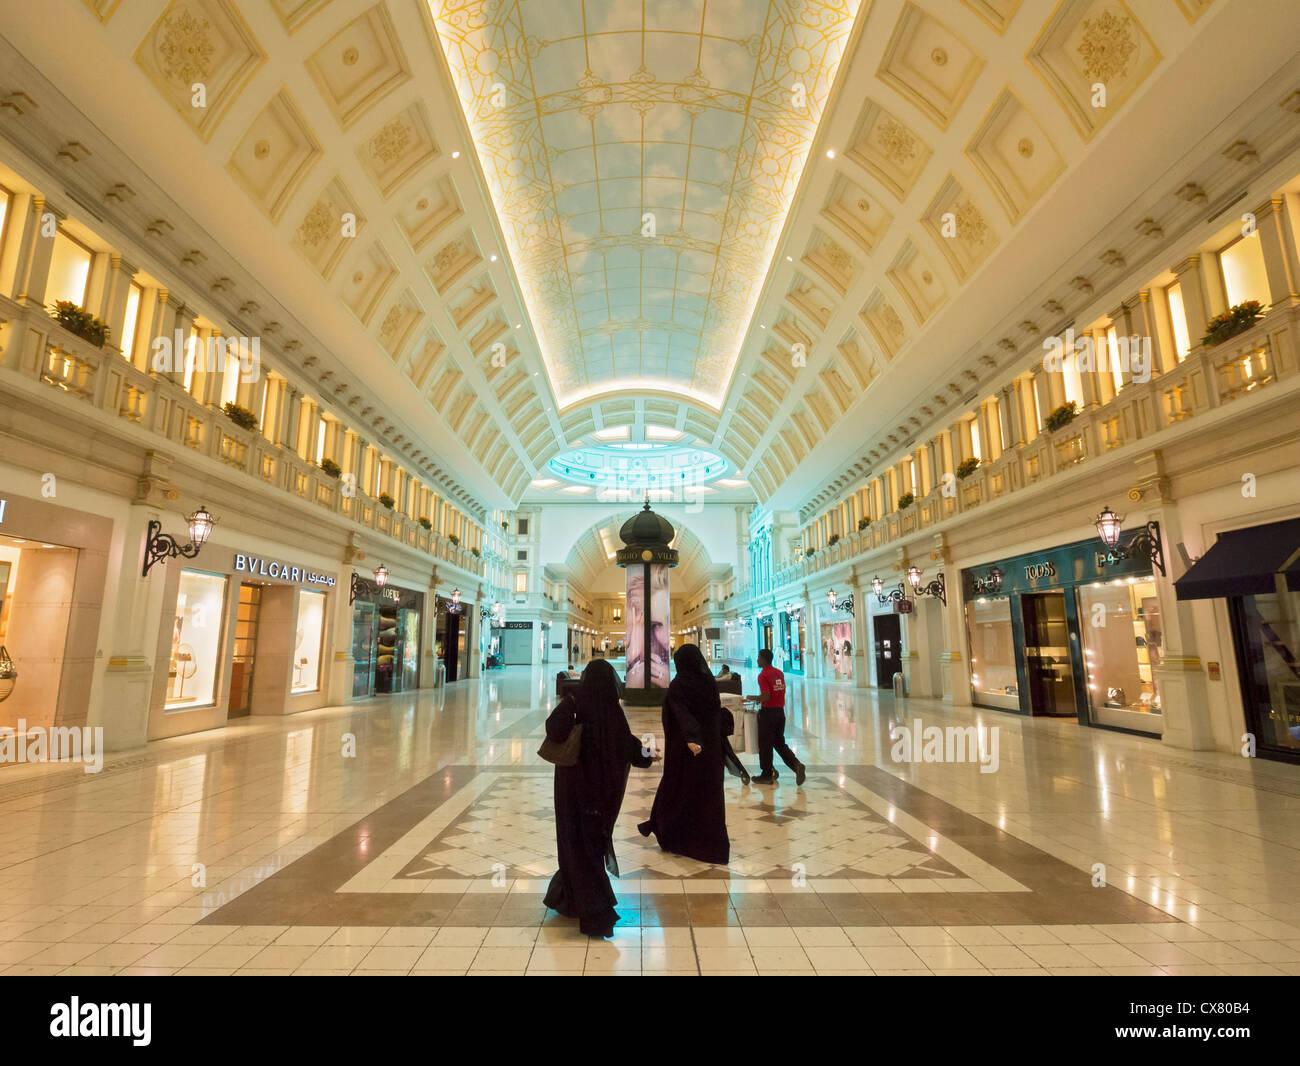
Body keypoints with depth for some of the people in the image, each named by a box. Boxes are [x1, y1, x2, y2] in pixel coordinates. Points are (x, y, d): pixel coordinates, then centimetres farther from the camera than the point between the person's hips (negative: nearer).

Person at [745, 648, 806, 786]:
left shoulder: (763, 675, -15)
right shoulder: (779, 673, 9)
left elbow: (766, 696, -23)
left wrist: (753, 698, -5)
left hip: (768, 712, -7)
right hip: (780, 711, 7)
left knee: (765, 745, 5)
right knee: (779, 743, 16)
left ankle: (767, 775, 13)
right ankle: (797, 765, 0)